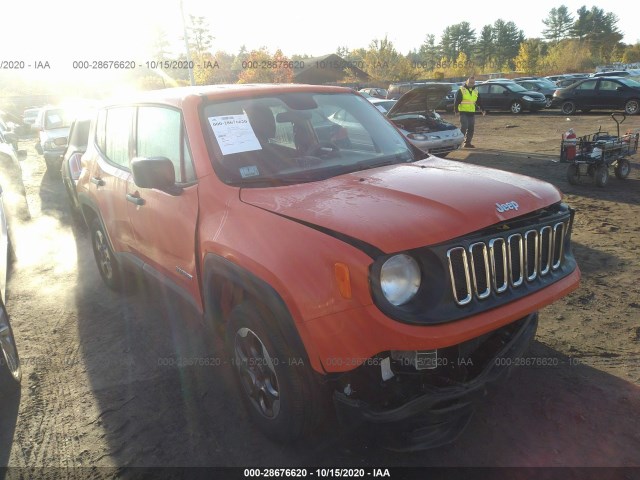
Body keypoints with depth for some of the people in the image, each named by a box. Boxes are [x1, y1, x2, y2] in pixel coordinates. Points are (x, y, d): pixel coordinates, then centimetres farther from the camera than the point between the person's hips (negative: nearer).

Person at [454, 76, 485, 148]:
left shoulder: (475, 91, 15)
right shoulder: (461, 90, -2)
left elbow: (478, 102, 20)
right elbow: (456, 101, -5)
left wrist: (482, 109, 11)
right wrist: (456, 110, -14)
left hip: (472, 113, 6)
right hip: (463, 112, -6)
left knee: (471, 129, 6)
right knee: (464, 127, -13)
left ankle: (468, 143, 12)